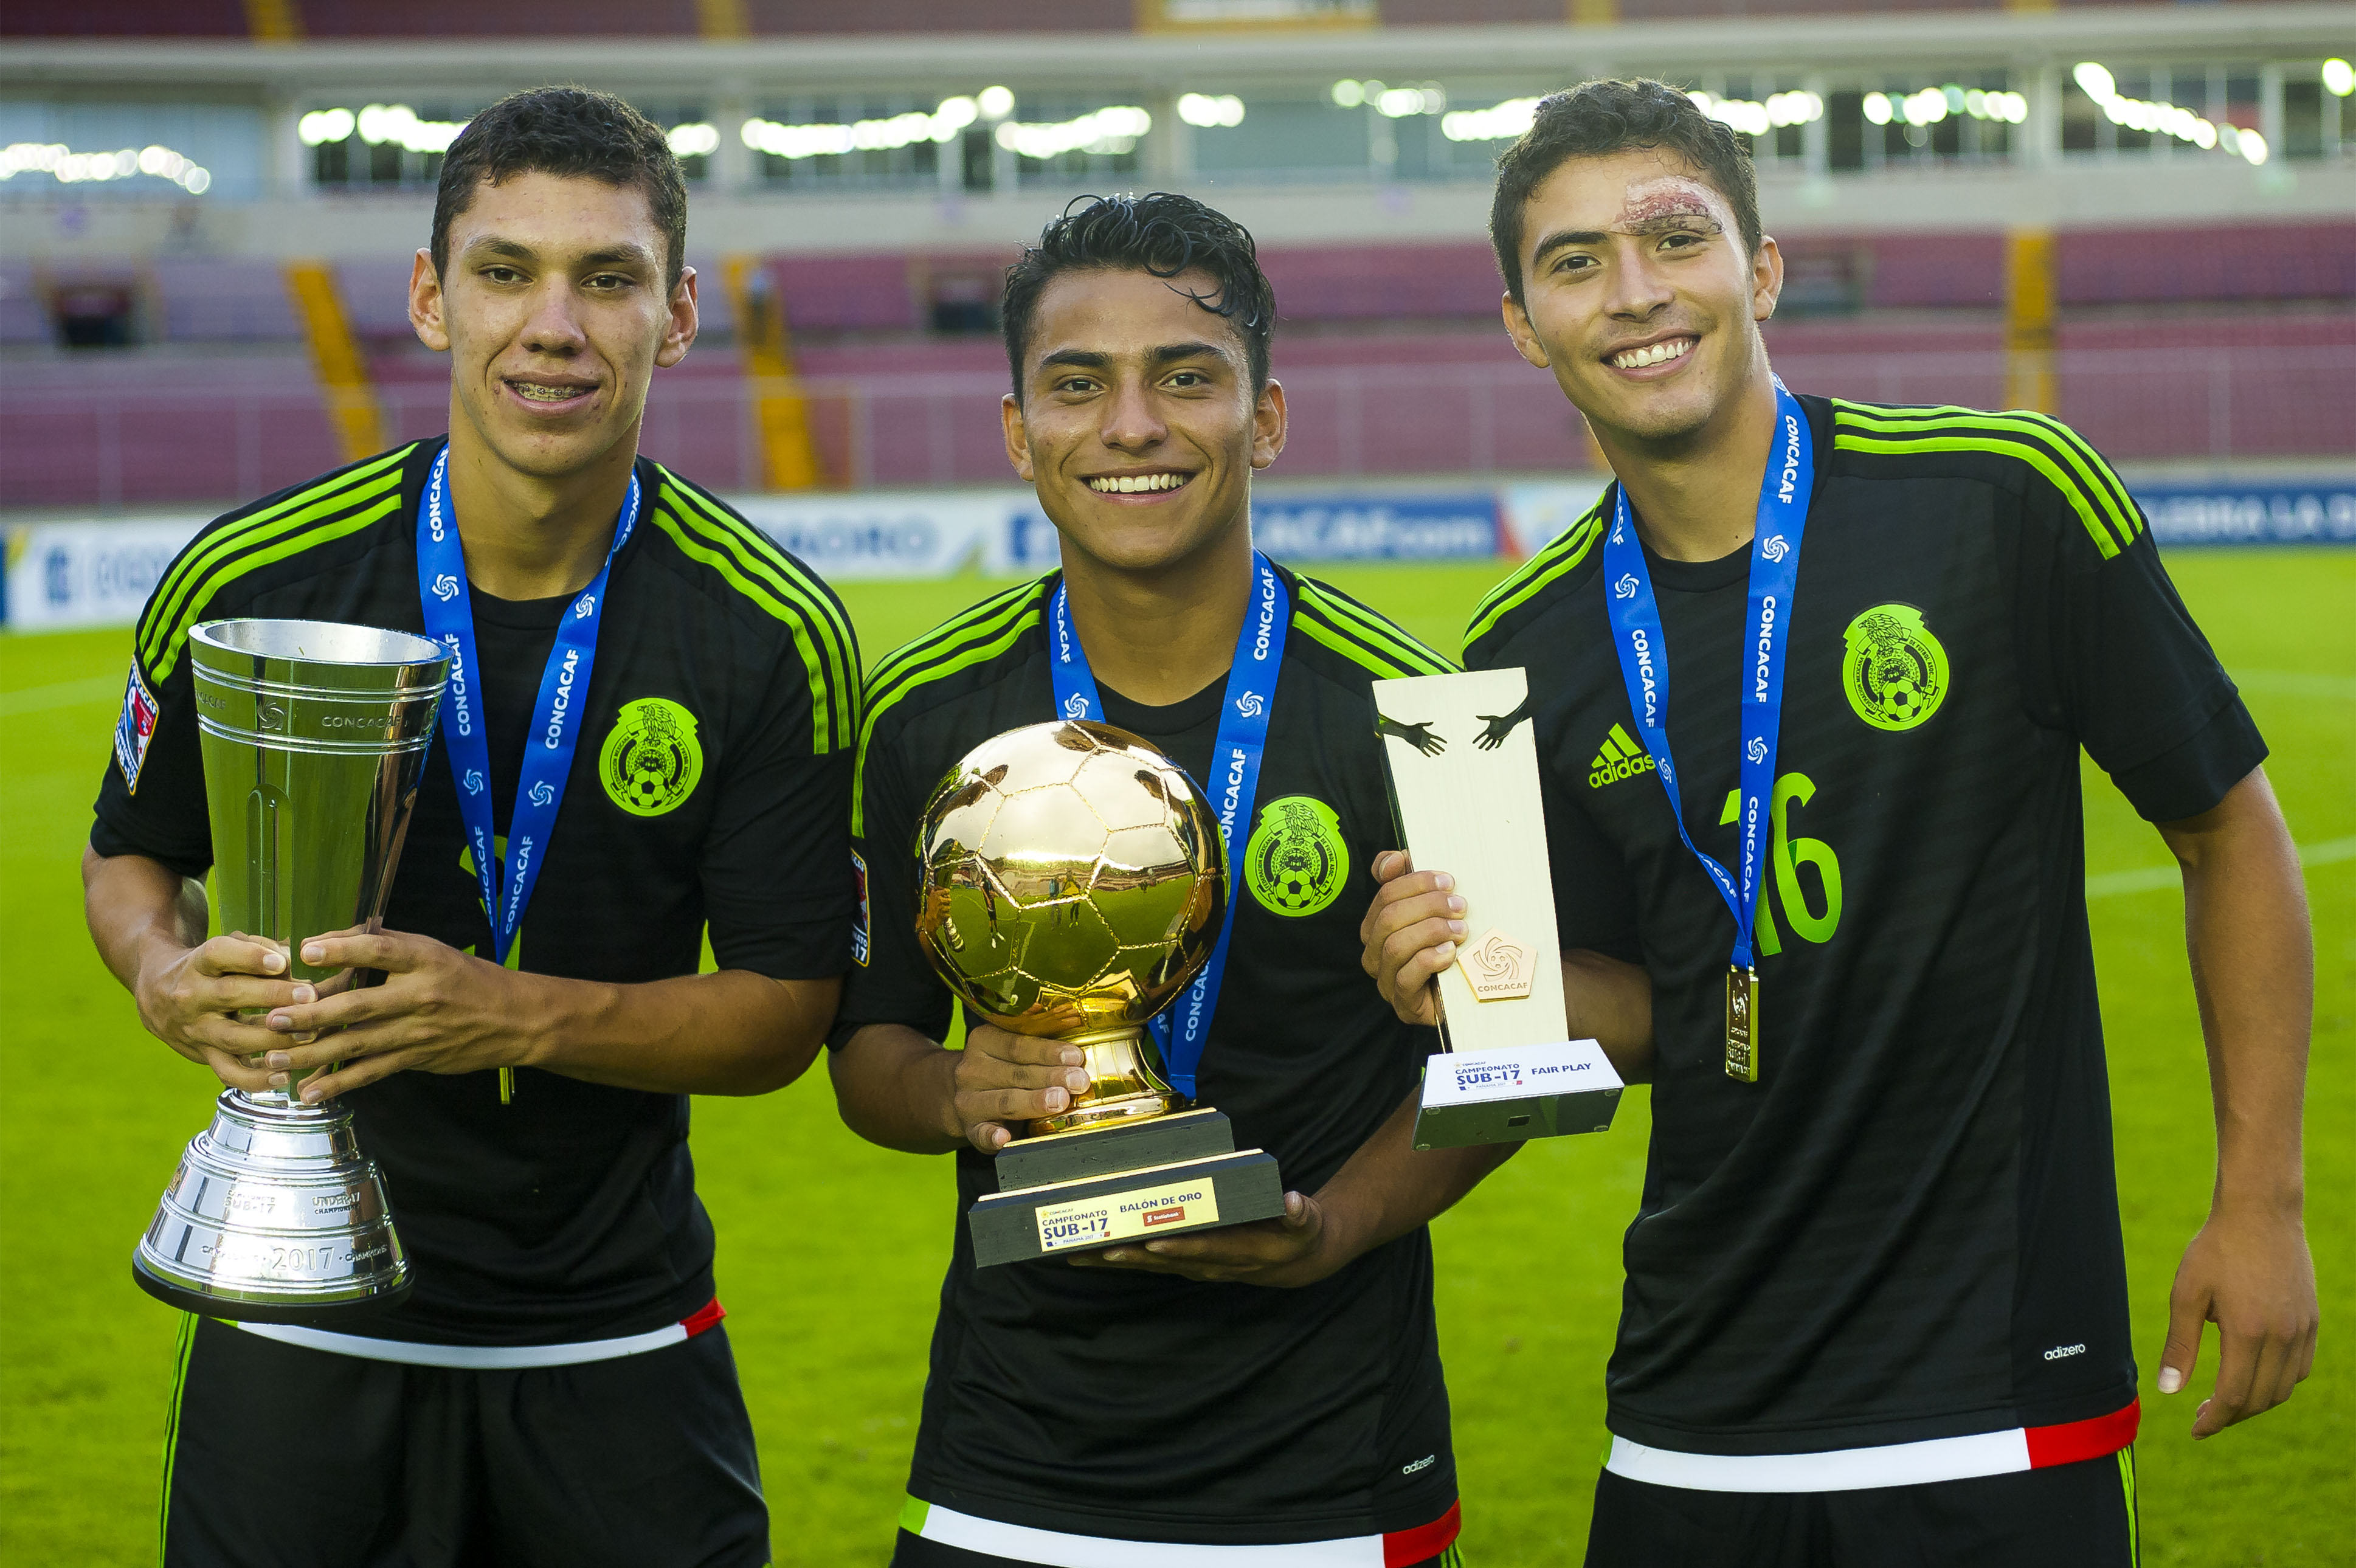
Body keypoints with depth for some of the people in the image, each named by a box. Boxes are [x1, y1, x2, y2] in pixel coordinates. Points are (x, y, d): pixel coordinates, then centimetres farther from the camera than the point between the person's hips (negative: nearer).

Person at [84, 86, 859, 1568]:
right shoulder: (252, 580, -8)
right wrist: (170, 976, -14)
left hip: (620, 1346, 0)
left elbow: (787, 1010, -6)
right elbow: (137, 849, 9)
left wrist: (521, 1017, -22)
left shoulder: (776, 636, -9)